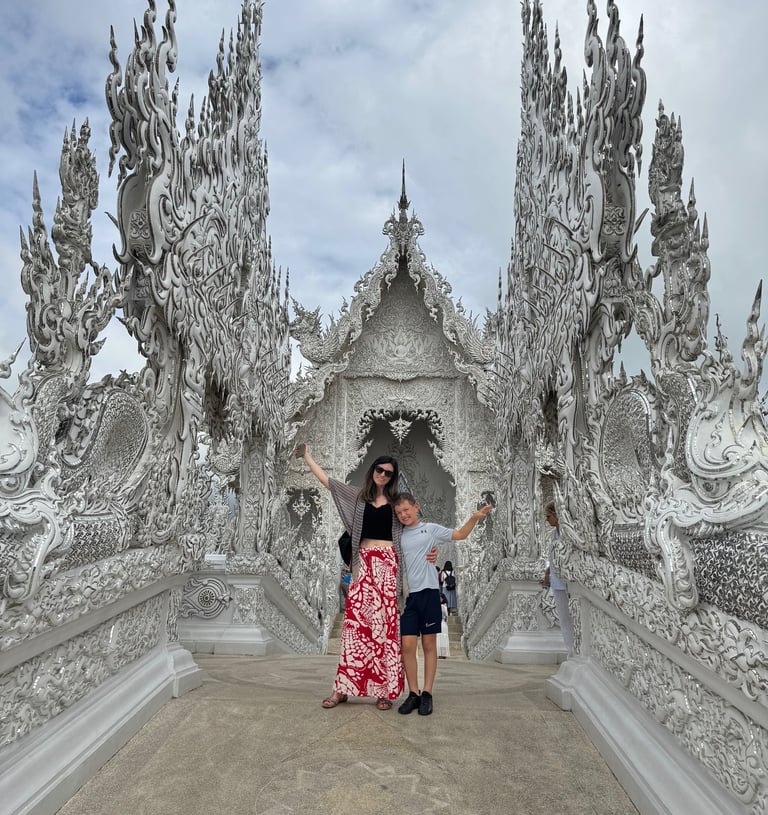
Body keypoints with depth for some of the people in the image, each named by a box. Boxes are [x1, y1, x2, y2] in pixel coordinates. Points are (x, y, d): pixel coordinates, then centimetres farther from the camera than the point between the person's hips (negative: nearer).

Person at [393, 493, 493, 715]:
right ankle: (413, 693, 10)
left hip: (427, 591, -2)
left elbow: (460, 535, 1)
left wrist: (474, 518, -12)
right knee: (407, 645, -2)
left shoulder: (430, 529, 3)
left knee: (429, 644, 5)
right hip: (406, 595, 2)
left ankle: (427, 693, 14)